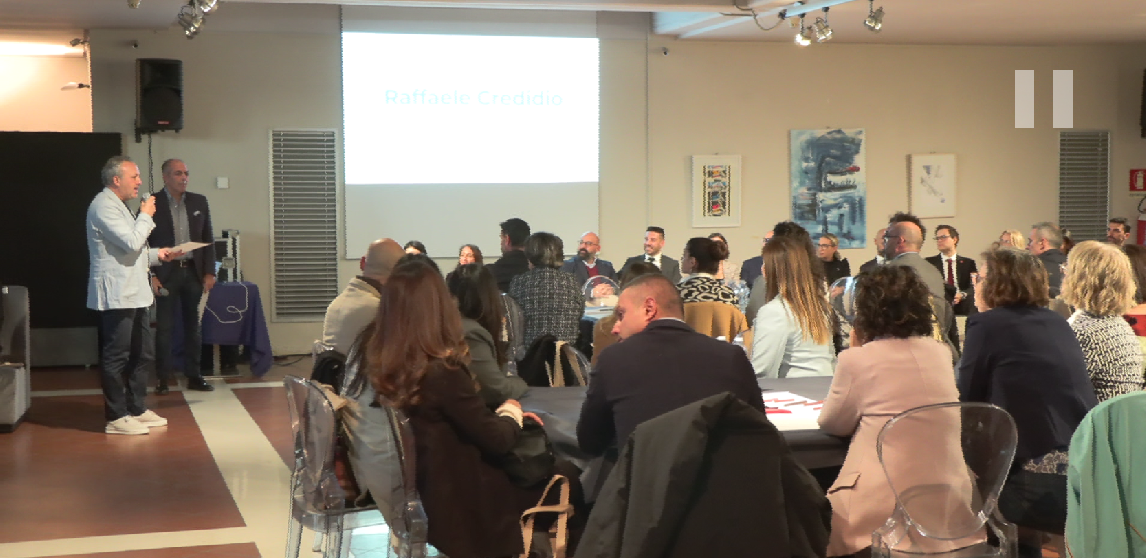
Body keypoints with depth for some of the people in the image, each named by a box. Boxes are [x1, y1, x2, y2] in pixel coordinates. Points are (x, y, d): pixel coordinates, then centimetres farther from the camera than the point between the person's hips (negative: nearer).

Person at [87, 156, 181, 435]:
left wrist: (157, 254, 13)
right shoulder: (103, 206, -13)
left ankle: (136, 409, 24)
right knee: (116, 357, -5)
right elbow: (131, 243, -21)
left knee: (143, 354, 15)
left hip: (133, 294, 11)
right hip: (116, 295, -11)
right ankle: (116, 417, 1)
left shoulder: (117, 205, 21)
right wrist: (146, 216, -7)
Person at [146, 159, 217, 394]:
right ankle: (162, 378, 7)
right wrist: (150, 275, -10)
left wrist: (209, 272, 3)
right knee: (164, 327, 0)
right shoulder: (152, 203, -4)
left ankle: (193, 375, 16)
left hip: (193, 271, 4)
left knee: (193, 326, 9)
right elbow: (143, 242, -3)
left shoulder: (199, 202, 7)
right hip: (166, 273, -3)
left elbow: (209, 239, 10)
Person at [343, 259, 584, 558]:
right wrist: (511, 412, 4)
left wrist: (499, 414, 13)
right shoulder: (441, 370, -27)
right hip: (453, 502, -8)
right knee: (567, 475, 8)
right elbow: (497, 440, -16)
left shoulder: (368, 355, -6)